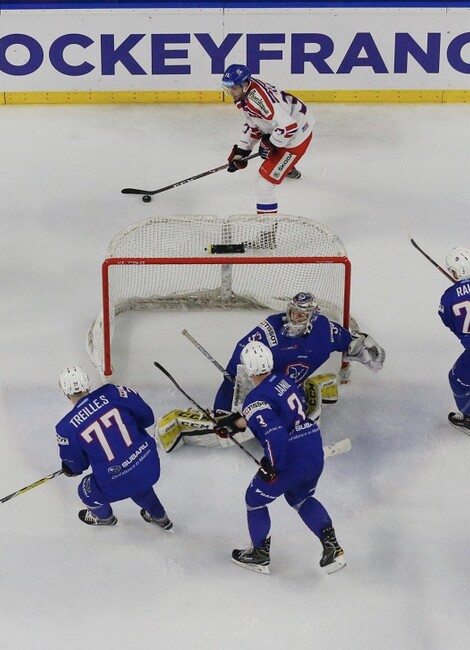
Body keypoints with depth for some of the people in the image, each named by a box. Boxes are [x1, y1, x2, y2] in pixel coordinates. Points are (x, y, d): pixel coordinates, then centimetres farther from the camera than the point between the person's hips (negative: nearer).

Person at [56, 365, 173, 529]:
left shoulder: (67, 427, -12)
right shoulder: (111, 392, -9)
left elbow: (76, 465, 2)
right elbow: (146, 416, 0)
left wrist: (68, 470, 27)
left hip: (117, 483, -3)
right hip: (150, 466, 3)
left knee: (87, 491, 30)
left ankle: (104, 517, 61)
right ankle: (159, 517, 60)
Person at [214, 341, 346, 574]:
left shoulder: (255, 399, -19)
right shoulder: (284, 381, 7)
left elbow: (275, 434, -29)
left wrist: (271, 467, -17)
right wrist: (236, 423, 25)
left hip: (289, 461, -8)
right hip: (315, 453, 8)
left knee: (255, 500, 18)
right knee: (300, 498, 31)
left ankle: (260, 555, 34)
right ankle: (332, 548, 20)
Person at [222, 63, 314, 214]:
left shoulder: (257, 98, -35)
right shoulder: (245, 93, -4)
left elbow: (288, 125, -38)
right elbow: (252, 125, 8)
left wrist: (270, 144, -24)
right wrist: (241, 151, 4)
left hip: (296, 135, -11)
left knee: (265, 179, -14)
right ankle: (288, 169, 74)